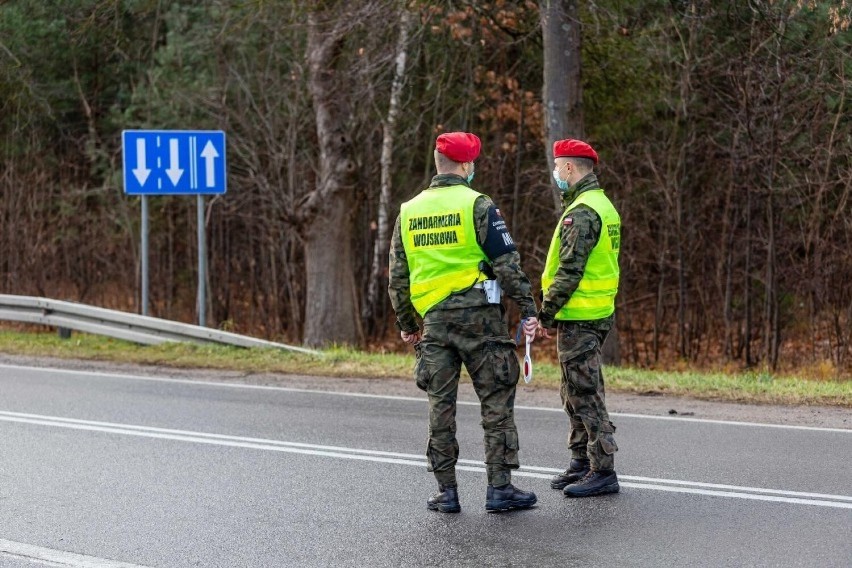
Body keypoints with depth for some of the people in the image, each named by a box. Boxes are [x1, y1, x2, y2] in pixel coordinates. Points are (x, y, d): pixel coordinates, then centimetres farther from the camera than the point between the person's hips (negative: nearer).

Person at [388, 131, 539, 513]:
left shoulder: (409, 212, 10)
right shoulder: (476, 205, -6)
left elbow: (397, 277, 14)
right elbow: (506, 263, -10)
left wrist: (406, 324, 23)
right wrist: (528, 309, -5)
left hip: (434, 320, 4)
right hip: (478, 315, -4)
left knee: (440, 404, 8)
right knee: (496, 402, 1)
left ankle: (446, 491, 9)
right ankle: (499, 488, 0)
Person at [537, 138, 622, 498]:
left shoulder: (582, 212, -17)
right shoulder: (602, 205, 16)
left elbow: (569, 270, -21)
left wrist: (546, 313, -15)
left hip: (578, 317, -10)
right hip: (597, 314, 10)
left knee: (585, 395, -7)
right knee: (575, 394, 17)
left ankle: (603, 472, -5)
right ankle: (581, 463, 23)